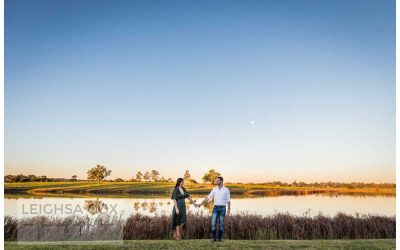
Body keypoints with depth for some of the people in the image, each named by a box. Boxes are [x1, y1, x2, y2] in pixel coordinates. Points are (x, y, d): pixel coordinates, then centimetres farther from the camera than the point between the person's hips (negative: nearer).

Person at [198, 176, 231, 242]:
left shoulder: (226, 190, -1)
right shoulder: (214, 189, 7)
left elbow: (228, 200, -2)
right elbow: (208, 197, 7)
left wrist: (229, 209, -12)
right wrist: (201, 203, 1)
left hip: (222, 208, -2)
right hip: (215, 208, 2)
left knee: (221, 224, 1)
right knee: (213, 223, -8)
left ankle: (220, 238, 12)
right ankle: (214, 238, 0)